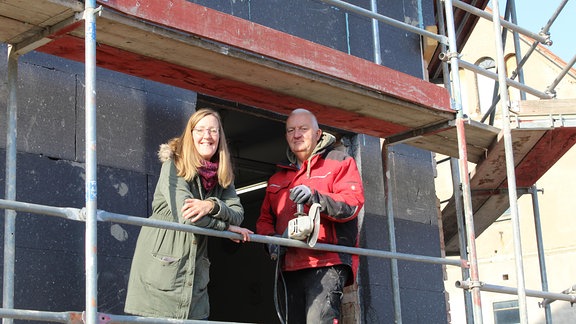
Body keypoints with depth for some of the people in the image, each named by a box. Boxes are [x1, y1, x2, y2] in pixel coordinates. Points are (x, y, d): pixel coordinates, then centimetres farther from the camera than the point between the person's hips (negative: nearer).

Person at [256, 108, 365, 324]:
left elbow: (353, 203, -6)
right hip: (292, 266, 7)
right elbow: (264, 219, 22)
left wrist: (315, 197, -23)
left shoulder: (340, 162, 9)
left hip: (328, 262, -6)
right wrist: (271, 237, -2)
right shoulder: (278, 179, 25)